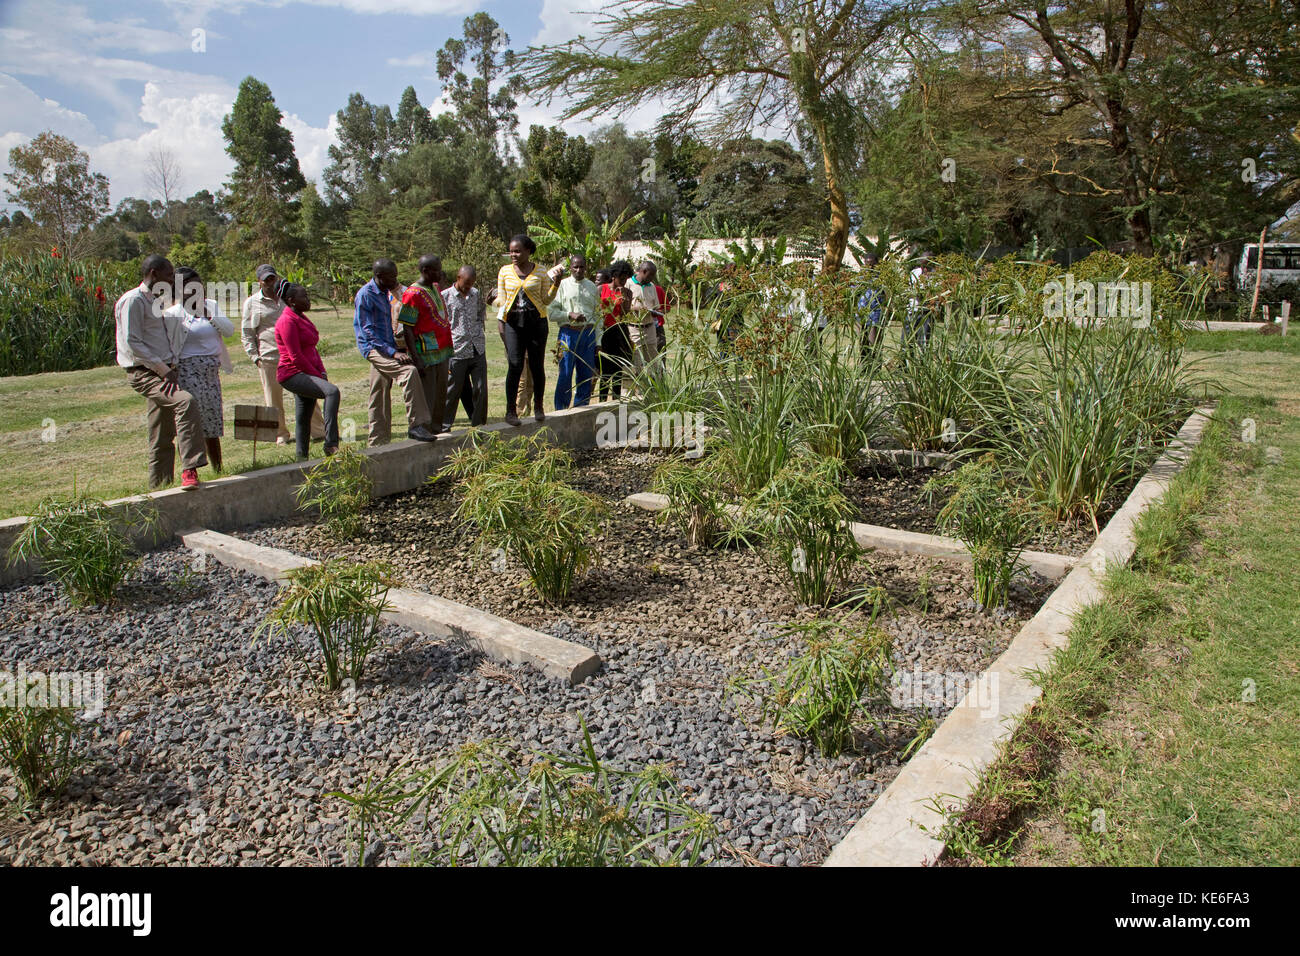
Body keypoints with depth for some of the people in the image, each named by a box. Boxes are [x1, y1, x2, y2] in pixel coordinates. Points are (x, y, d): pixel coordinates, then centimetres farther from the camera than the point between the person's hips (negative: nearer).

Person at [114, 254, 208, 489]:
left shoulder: (156, 301, 21)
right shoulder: (133, 300, -8)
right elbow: (132, 342, -15)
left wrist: (172, 368, 12)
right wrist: (163, 369, -18)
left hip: (164, 371, 10)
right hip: (145, 373, -9)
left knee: (164, 437, 10)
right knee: (186, 401, -32)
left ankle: (159, 488, 18)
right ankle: (190, 469, -36)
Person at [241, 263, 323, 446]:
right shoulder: (251, 303, 6)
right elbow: (247, 334, 6)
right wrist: (255, 357, -2)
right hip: (269, 357, -2)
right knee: (274, 400, 3)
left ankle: (319, 431, 11)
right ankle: (281, 434, 17)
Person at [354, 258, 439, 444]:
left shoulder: (385, 292, 15)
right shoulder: (365, 295, -12)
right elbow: (368, 331, -18)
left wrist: (396, 348, 15)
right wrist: (393, 352, -25)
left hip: (387, 347, 9)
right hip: (373, 348, -9)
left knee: (379, 399, 10)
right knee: (409, 371, -29)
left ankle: (377, 444, 16)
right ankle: (417, 424, -31)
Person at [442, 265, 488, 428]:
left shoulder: (475, 294, 11)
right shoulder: (444, 297, -4)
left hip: (478, 350, 5)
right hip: (457, 352, -4)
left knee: (481, 389, 4)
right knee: (453, 391, 2)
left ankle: (479, 424, 15)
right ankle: (444, 425, 15)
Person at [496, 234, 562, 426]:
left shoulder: (541, 272, 6)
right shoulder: (505, 271, 9)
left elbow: (546, 300, 7)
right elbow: (501, 299, 12)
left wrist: (555, 284, -7)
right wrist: (500, 321, 2)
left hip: (536, 321, 0)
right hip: (513, 322, 0)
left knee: (537, 366, 2)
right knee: (515, 365, -10)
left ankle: (539, 407, 17)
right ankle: (511, 410, -3)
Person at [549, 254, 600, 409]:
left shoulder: (592, 287, 14)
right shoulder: (562, 285, 2)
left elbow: (597, 315, 16)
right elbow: (552, 312, -3)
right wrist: (570, 315, -18)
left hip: (589, 334, 4)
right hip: (569, 333, -4)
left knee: (586, 376, 6)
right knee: (565, 376, -6)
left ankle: (581, 409, 16)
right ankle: (561, 412, 3)